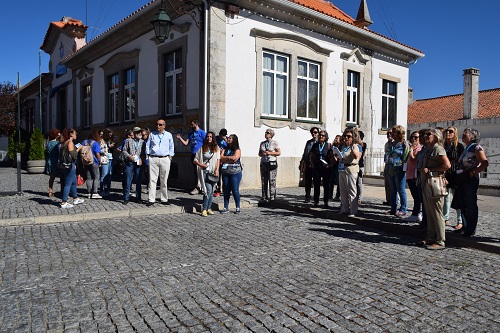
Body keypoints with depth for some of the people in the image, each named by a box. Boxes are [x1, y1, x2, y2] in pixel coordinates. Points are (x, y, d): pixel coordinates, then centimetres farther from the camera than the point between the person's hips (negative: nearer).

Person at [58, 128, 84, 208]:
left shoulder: (64, 143, 15)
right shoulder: (70, 143, -12)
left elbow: (62, 154, 17)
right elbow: (73, 155, -19)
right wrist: (78, 148, -5)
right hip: (69, 166, -9)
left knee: (74, 182, 19)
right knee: (68, 184, -4)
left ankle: (75, 199, 28)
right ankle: (64, 203, -1)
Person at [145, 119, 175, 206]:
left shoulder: (168, 135, 10)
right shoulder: (152, 134, 10)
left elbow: (171, 147, 14)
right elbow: (147, 146, 14)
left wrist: (170, 157, 6)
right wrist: (148, 156, 5)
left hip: (165, 159, 0)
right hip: (153, 159, 0)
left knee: (164, 180, 4)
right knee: (152, 180, -3)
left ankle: (164, 199, 11)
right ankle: (151, 199, -1)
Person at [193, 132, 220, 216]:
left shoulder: (216, 148, 10)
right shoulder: (202, 148, 5)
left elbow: (218, 159, 4)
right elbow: (195, 160, 6)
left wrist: (217, 170, -8)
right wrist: (200, 165, -12)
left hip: (213, 171, 3)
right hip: (204, 171, -3)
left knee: (211, 190, 7)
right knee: (208, 189, -14)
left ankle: (209, 208, 16)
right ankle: (204, 209, -7)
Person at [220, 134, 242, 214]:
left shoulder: (237, 150, -1)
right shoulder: (225, 149, 14)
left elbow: (235, 158, -17)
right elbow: (221, 157, 1)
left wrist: (225, 159, -7)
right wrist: (230, 158, -10)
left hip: (235, 173, -5)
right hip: (225, 172, 5)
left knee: (235, 190, -4)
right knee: (226, 190, 6)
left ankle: (238, 207, 8)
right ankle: (226, 207, 14)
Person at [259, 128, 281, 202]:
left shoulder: (275, 143, 1)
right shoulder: (262, 143, 15)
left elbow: (279, 153, -3)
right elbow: (259, 153, 19)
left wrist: (270, 153, -13)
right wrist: (262, 154, -4)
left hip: (272, 163, -5)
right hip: (263, 163, 5)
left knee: (272, 181, -7)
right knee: (264, 180, 2)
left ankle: (272, 197, -3)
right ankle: (264, 197, 7)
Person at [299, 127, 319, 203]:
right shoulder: (308, 142, 14)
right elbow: (304, 153, 18)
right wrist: (302, 163, 13)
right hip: (308, 165, 4)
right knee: (307, 181, 6)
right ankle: (307, 196, 15)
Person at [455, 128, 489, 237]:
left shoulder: (476, 148, -8)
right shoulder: (466, 149, 16)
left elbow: (485, 163, -18)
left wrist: (473, 172, -18)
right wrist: (457, 178, 9)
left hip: (470, 180, -8)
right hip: (461, 180, 8)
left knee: (471, 205, 0)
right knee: (462, 205, 12)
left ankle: (471, 229, 8)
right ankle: (465, 226, 23)